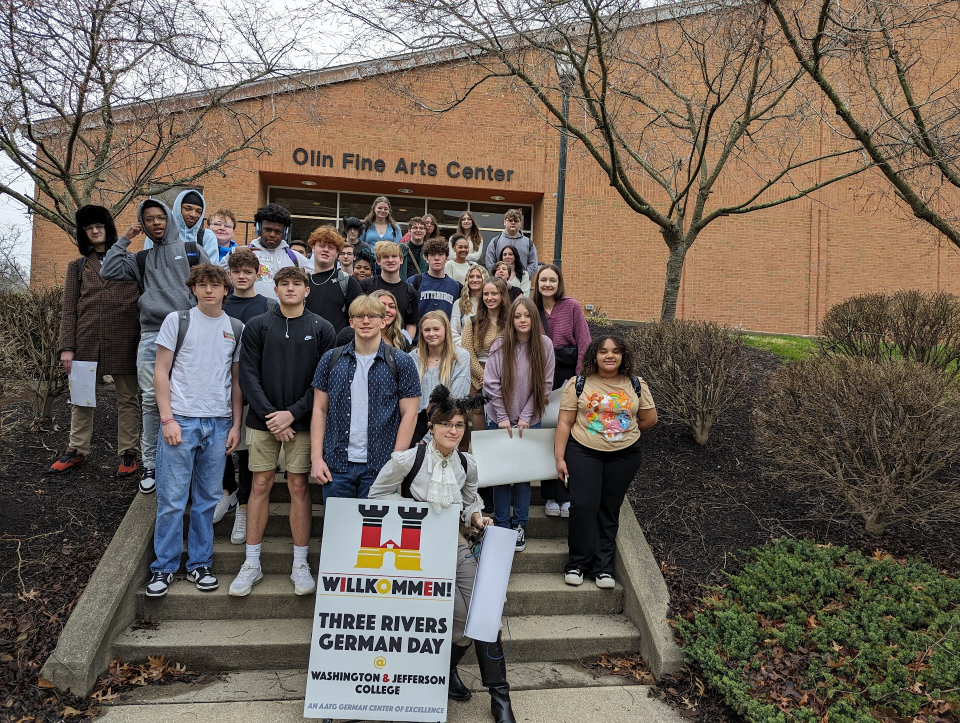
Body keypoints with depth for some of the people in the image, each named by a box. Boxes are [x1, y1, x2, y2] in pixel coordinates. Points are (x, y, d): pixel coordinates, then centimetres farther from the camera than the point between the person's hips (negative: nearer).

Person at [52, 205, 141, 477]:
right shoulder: (77, 266, 14)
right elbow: (69, 310, 9)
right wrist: (67, 347, -1)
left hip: (124, 341, -2)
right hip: (87, 340, 2)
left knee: (128, 398, 3)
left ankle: (128, 453, 11)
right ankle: (77, 450, 21)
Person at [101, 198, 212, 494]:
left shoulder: (192, 251, 11)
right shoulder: (142, 259, 19)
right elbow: (108, 271, 9)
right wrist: (124, 239, 10)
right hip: (150, 336, 3)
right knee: (150, 400, 2)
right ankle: (150, 464, 10)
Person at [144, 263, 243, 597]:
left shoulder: (236, 329, 9)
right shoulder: (177, 320, 1)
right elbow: (160, 373, -1)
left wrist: (236, 425, 5)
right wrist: (167, 419, -9)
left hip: (218, 423, 3)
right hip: (180, 419, -2)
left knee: (207, 499, 9)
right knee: (172, 499, 1)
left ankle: (200, 563, 21)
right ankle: (164, 567, 15)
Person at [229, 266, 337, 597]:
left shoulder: (322, 329, 2)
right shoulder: (258, 326, 4)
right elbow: (248, 375, -1)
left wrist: (292, 413, -12)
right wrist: (270, 415, -11)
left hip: (302, 422, -1)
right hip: (262, 421, 1)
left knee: (299, 487, 3)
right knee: (260, 486, 5)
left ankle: (300, 564, 14)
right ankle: (252, 564, 16)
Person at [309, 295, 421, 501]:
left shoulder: (401, 363, 0)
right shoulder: (331, 360, 6)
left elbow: (409, 415, -2)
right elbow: (320, 410, 7)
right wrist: (316, 458, -1)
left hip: (379, 468, -2)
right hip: (335, 466, 2)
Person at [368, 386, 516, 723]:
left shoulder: (468, 464, 1)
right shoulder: (408, 459, -13)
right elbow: (377, 494, -3)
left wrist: (476, 517, -5)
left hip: (455, 545, 5)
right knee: (463, 615, -15)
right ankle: (447, 670, 19)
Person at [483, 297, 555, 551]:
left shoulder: (545, 345, -6)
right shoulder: (500, 345, -9)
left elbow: (545, 384, -4)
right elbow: (491, 383, -6)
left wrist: (525, 416, -7)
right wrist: (502, 417, -8)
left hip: (529, 420, 1)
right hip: (500, 419, -1)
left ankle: (520, 525, 21)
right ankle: (501, 525, 19)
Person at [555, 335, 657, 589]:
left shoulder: (636, 385, 2)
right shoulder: (579, 384, -4)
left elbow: (650, 419, 11)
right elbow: (564, 422, -4)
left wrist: (624, 432, 11)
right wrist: (559, 458, -8)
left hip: (623, 456, 2)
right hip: (583, 453, -2)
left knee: (609, 510, 7)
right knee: (583, 505, -10)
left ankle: (602, 565, 17)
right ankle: (578, 562, 6)